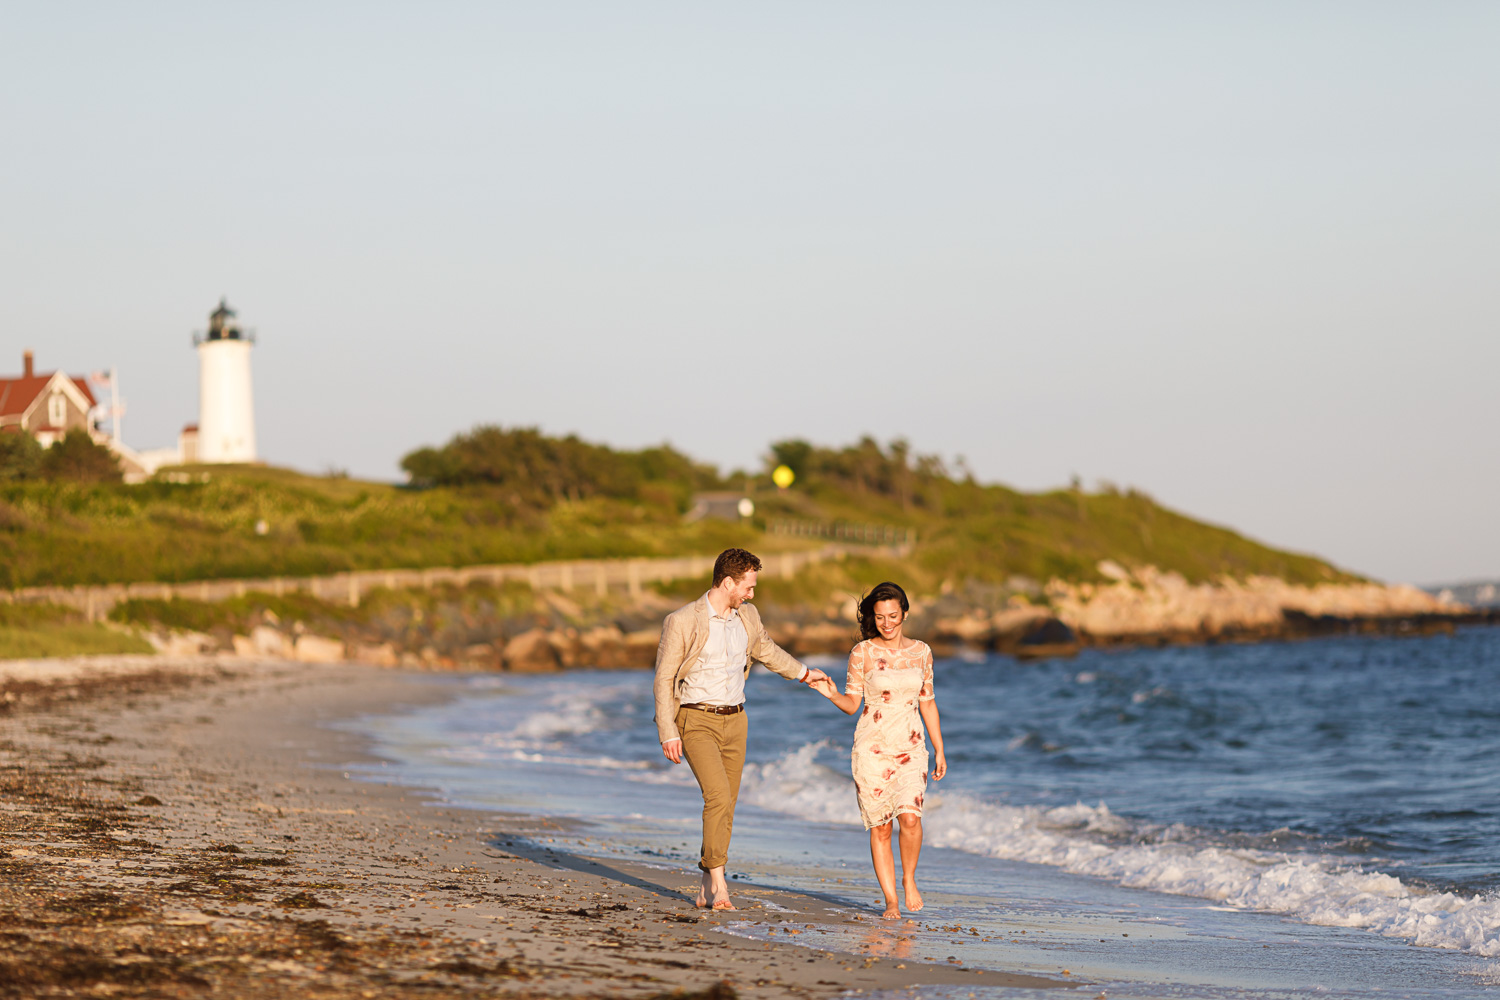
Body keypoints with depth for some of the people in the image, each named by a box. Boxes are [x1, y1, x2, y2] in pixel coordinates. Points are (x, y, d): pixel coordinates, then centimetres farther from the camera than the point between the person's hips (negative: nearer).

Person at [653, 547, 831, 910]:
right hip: (696, 720, -6)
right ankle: (718, 882, -18)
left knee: (724, 805, 5)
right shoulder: (682, 622, -13)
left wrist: (802, 673, 37)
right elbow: (664, 679, -10)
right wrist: (668, 734, -14)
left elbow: (765, 649, 26)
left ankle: (707, 891, 13)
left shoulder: (747, 616, 5)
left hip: (734, 721, 6)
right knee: (719, 796, -22)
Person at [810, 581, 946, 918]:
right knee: (880, 826, -2)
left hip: (910, 748, 1)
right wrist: (831, 694, -19)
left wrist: (939, 751, 12)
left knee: (910, 817, -18)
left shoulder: (921, 652, 6)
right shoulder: (862, 653, -2)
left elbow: (927, 703, 13)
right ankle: (890, 900, 7)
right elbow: (852, 703, 2)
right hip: (872, 748, -1)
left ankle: (909, 879, 7)